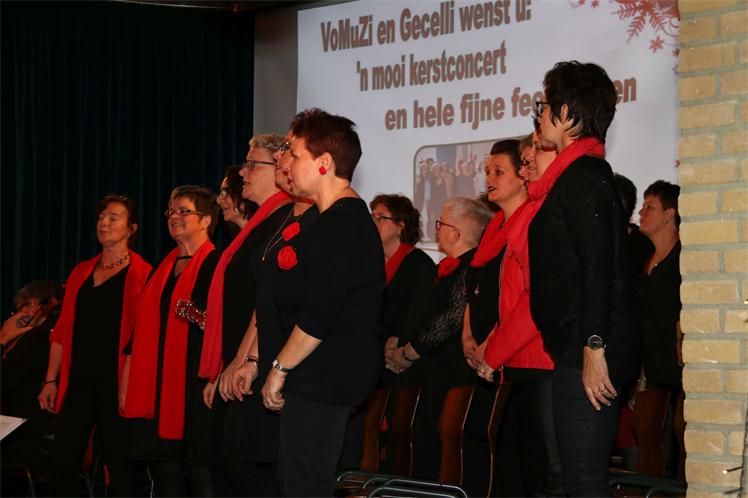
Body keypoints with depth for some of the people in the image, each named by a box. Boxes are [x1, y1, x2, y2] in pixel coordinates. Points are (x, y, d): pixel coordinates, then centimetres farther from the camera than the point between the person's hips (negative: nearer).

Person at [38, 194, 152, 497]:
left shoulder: (141, 274, -1)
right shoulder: (82, 272, 16)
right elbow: (62, 330, 15)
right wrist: (50, 380, 10)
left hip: (115, 381, -5)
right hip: (77, 381, 5)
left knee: (119, 466, -1)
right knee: (63, 465, 1)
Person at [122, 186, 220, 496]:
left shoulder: (217, 265, -1)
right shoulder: (161, 270, 20)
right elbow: (139, 333, 19)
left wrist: (205, 319, -24)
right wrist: (126, 386, 15)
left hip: (197, 385, -7)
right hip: (156, 387, 7)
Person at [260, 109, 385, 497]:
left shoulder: (338, 225, -16)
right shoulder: (353, 217, 17)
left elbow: (319, 314, -22)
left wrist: (280, 367, -13)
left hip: (323, 377, -11)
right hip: (338, 376, 11)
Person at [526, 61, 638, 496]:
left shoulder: (581, 178, -12)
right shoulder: (586, 172, 19)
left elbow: (598, 266, -21)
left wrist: (595, 347, -24)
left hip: (586, 355, -11)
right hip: (577, 351, 11)